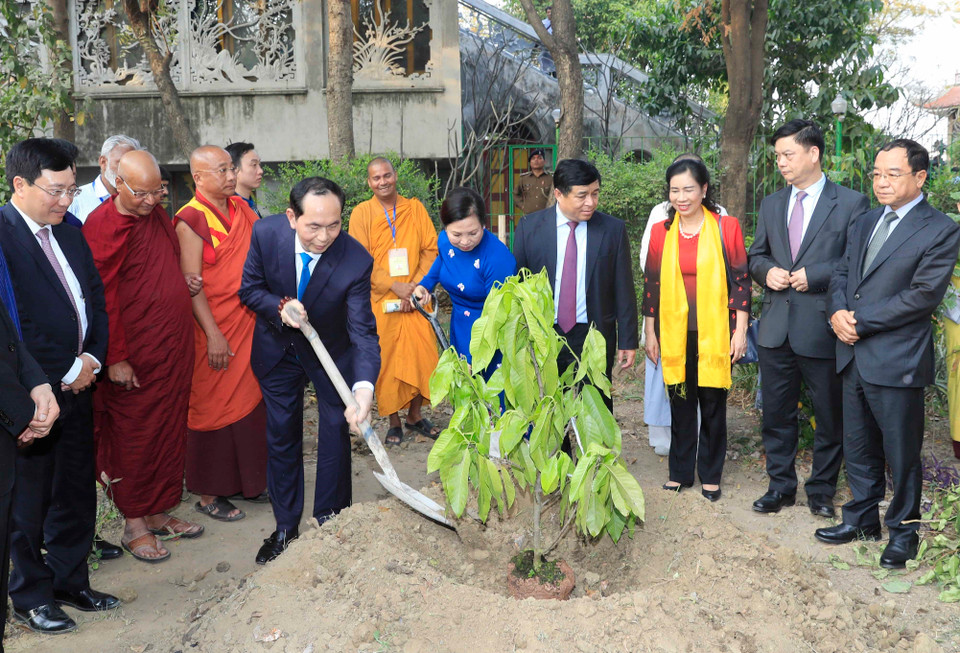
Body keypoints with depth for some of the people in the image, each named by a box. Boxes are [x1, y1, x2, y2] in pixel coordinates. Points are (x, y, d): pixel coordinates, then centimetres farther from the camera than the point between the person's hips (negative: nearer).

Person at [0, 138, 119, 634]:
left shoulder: (69, 235, 11)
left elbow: (96, 300, 15)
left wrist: (92, 359, 1)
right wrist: (65, 373, -13)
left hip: (77, 384, 7)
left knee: (77, 491, 15)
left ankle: (70, 581, 30)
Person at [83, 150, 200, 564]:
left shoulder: (156, 213, 9)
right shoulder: (104, 225, -15)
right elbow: (103, 297, -16)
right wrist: (116, 358, -16)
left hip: (173, 350, 7)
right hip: (135, 357, -7)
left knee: (169, 431, 14)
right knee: (133, 435, 4)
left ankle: (158, 512, 28)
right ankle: (134, 525, 17)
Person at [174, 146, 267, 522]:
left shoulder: (242, 208, 8)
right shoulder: (191, 220, -12)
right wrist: (213, 334, -18)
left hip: (250, 321, 7)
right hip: (215, 329, -6)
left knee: (250, 401, 13)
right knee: (214, 406, 3)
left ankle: (246, 480, 28)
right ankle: (208, 494, 16)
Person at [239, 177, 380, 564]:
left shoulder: (356, 260, -31)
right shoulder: (266, 233, -24)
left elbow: (363, 332, -31)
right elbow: (249, 288, -8)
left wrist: (364, 387, -47)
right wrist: (279, 307, -30)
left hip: (332, 353, -2)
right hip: (278, 350, 2)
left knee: (335, 436, 7)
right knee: (281, 438, 12)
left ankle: (329, 524, 28)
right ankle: (285, 527, 29)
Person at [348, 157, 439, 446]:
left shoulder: (415, 208, 6)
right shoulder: (361, 213, 0)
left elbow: (431, 249, 3)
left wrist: (417, 286, -9)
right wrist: (395, 285, -14)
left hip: (414, 298, 2)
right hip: (380, 300, -2)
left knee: (422, 354, 0)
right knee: (387, 359, 2)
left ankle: (415, 414, 18)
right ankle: (394, 421, 16)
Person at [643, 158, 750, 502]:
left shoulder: (726, 227, -2)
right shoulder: (660, 232, 4)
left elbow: (740, 280, -2)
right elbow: (651, 285, 8)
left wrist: (740, 332, -5)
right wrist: (650, 334, 7)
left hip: (714, 333, -2)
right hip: (675, 334, 2)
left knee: (713, 403, 7)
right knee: (680, 403, 9)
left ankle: (710, 474, 21)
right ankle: (680, 471, 23)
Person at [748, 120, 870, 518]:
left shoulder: (851, 204, -5)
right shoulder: (771, 204, 11)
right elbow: (756, 255, 17)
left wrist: (815, 276, -18)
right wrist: (767, 271, -5)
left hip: (823, 329, -4)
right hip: (776, 329, 4)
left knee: (830, 417, 9)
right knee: (776, 414, 12)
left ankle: (821, 489, 26)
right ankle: (781, 486, 27)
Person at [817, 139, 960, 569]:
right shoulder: (865, 223, 13)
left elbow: (923, 295, -17)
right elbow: (841, 272, 14)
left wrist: (860, 321, -16)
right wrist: (838, 312, -6)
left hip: (897, 360, -6)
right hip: (854, 356, 7)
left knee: (902, 453, 7)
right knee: (858, 447, 17)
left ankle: (904, 529, 25)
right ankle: (863, 519, 33)